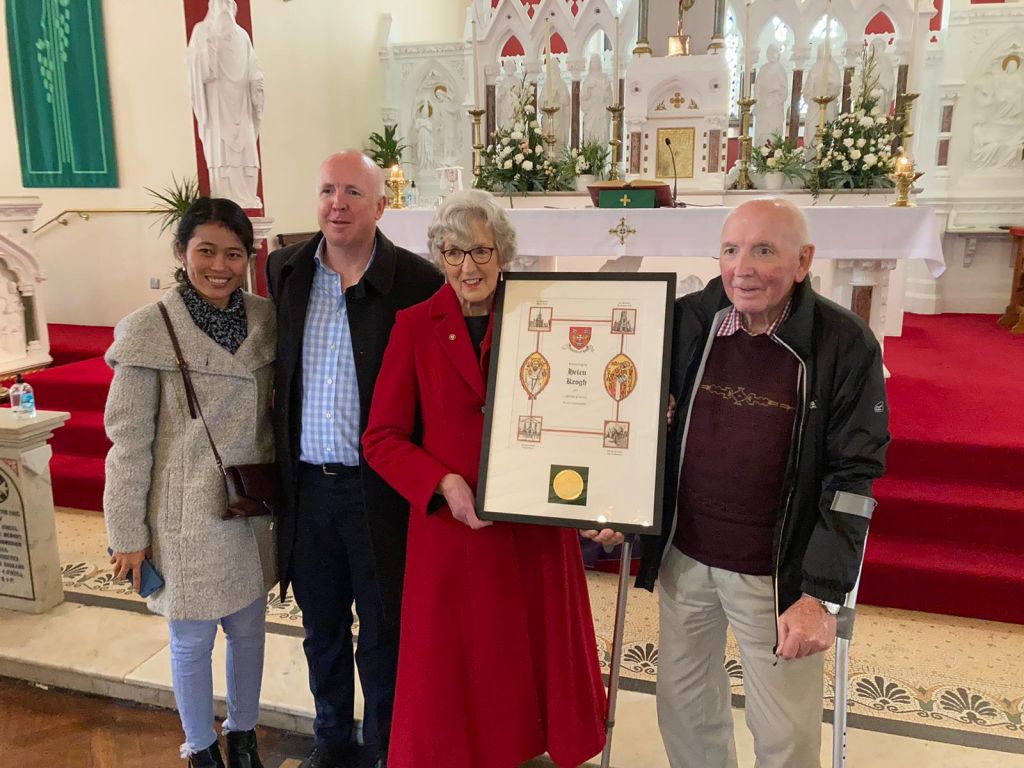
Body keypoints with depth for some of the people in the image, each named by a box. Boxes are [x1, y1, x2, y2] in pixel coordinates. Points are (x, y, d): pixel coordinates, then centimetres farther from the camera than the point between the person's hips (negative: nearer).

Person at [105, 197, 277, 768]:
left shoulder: (266, 320, -1)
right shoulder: (149, 330, -12)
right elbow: (128, 440, -9)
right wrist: (129, 534, -6)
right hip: (188, 515, -3)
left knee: (249, 628, 18)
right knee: (193, 642, 13)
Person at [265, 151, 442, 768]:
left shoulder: (416, 281, -12)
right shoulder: (285, 270, 3)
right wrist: (281, 461, 10)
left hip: (379, 488, -4)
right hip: (307, 484, 5)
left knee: (382, 632, 13)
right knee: (322, 629, 21)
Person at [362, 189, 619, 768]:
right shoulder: (416, 326, -2)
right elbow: (382, 437, -1)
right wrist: (443, 482, -15)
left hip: (537, 530, 1)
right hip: (449, 527, 0)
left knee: (540, 660, 16)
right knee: (449, 671, 12)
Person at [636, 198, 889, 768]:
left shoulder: (846, 344, -13)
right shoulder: (688, 320, -5)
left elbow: (853, 479, -12)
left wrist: (822, 595, -15)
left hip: (776, 575, -3)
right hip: (684, 557, 3)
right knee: (684, 704, 19)